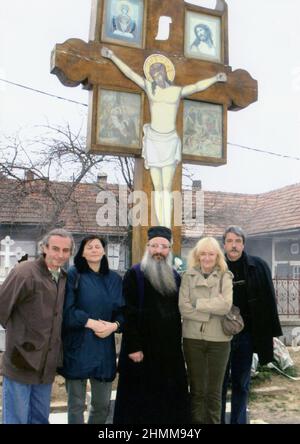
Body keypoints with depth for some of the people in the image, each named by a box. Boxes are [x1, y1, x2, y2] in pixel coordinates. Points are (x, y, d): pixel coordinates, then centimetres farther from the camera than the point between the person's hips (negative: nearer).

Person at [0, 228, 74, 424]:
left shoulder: (64, 278, 6)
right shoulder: (25, 272, -16)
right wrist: (19, 334, -5)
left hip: (46, 366, 6)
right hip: (21, 363, -6)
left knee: (40, 419, 19)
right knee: (16, 419, 5)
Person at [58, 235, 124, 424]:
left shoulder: (114, 279, 11)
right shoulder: (73, 275, -2)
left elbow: (123, 310, 9)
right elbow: (67, 309, -11)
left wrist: (113, 326, -10)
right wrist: (92, 323, -17)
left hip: (104, 348, 4)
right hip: (77, 347, -4)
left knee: (102, 404, 12)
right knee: (76, 405, 6)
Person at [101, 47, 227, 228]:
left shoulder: (177, 91, 9)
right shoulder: (149, 87, 9)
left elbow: (197, 86, 4)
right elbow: (129, 73, 11)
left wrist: (215, 78, -6)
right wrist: (112, 56, 12)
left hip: (170, 140, -1)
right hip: (153, 140, 1)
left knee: (167, 188, -9)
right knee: (158, 188, 0)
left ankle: (168, 228, -11)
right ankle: (161, 228, 0)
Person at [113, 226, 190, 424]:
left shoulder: (175, 277, 11)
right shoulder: (134, 275, -6)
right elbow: (129, 314, -12)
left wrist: (177, 343, 12)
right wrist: (133, 347, -17)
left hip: (171, 351, 5)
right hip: (143, 350, -5)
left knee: (171, 400, 10)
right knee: (141, 402, 4)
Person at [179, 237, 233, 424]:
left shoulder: (225, 277, 1)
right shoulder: (188, 276, 2)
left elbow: (226, 305, -14)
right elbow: (183, 307, -8)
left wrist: (198, 303, -11)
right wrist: (210, 314, -13)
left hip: (218, 339, 0)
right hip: (193, 338, 0)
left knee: (214, 391, 10)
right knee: (197, 390, 10)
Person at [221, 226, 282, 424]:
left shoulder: (258, 266, -2)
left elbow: (269, 301, 1)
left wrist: (272, 333, 1)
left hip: (247, 335, 1)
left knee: (241, 384, 12)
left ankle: (238, 420, 25)